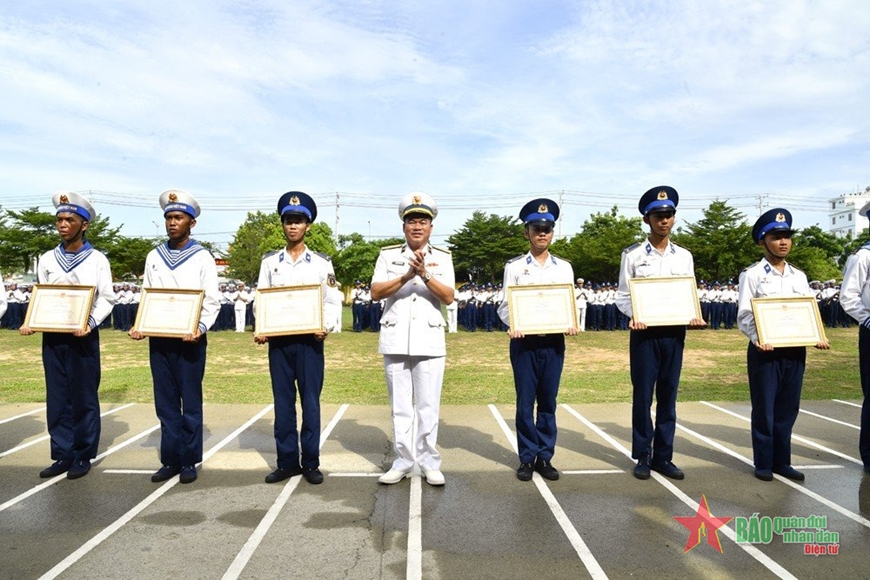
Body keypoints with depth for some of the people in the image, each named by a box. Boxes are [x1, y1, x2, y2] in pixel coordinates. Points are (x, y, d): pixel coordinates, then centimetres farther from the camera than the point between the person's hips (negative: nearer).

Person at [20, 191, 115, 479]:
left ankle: (82, 456, 14)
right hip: (52, 337, 4)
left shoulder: (97, 259, -1)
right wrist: (30, 323, -7)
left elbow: (106, 299, -4)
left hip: (83, 336, -3)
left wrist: (90, 324, -20)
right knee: (57, 397, 8)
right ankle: (62, 455, 18)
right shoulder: (47, 259, 9)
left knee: (84, 397, 4)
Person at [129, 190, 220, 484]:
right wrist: (140, 326, -4)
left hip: (189, 339, -4)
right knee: (165, 402, 9)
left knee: (190, 402, 4)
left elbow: (211, 302, -5)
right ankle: (170, 460, 20)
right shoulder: (153, 257, 10)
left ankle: (189, 461, 14)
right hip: (158, 339, 4)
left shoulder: (202, 257, -2)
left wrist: (199, 328, -21)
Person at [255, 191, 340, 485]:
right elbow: (261, 300, 8)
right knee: (283, 401, 7)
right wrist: (259, 330, -9)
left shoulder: (321, 262, 4)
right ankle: (287, 462, 17)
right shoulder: (270, 261, 9)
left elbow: (332, 301, 2)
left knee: (310, 401, 3)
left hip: (309, 339, -2)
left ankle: (311, 463, 13)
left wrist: (325, 327, -15)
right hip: (279, 340, 2)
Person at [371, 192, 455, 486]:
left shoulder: (442, 258, 7)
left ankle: (429, 463, 14)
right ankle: (402, 462, 18)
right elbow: (375, 293, -3)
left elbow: (448, 297, -4)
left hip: (429, 341, -1)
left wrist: (425, 274, -18)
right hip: (395, 341, 1)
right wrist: (406, 277, -15)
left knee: (428, 407, 2)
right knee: (400, 407, 7)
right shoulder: (388, 255, 8)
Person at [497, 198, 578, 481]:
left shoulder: (564, 267, 10)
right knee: (525, 402, 3)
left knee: (548, 402, 8)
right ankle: (527, 458, 15)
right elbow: (505, 305, 0)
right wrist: (513, 326, -20)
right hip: (524, 341, -2)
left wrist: (571, 325, -12)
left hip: (554, 342, 2)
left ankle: (545, 457, 19)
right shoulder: (514, 266, 3)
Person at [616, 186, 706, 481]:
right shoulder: (633, 254, 1)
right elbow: (623, 296, 1)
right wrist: (634, 317, -18)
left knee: (668, 396, 8)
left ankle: (663, 457, 18)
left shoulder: (684, 256, 10)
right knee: (642, 394, 2)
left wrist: (694, 317, -9)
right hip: (644, 332, -3)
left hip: (674, 332, 3)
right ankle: (643, 457, 14)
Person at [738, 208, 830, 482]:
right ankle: (763, 463, 15)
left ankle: (782, 461, 23)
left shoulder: (799, 276, 13)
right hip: (765, 350, -5)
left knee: (788, 408, 10)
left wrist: (817, 338, -6)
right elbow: (744, 315, -8)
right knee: (764, 408, 3)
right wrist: (757, 339, -24)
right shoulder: (752, 274, -3)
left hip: (795, 349, 5)